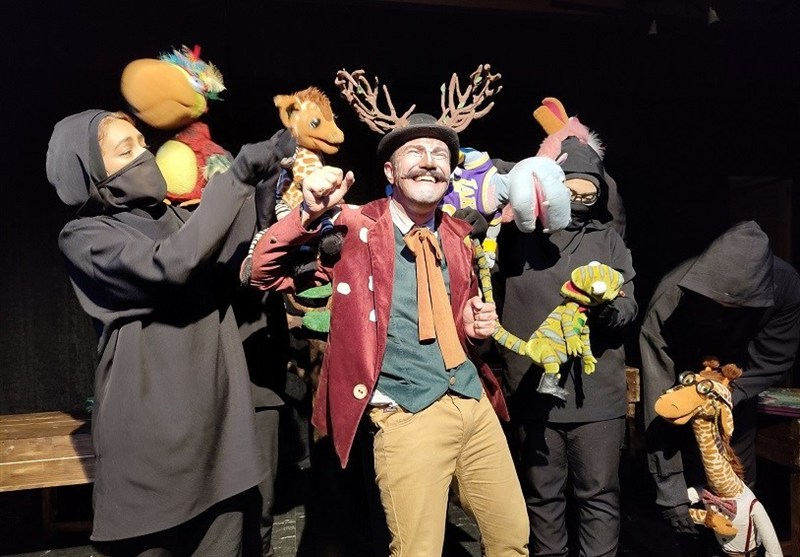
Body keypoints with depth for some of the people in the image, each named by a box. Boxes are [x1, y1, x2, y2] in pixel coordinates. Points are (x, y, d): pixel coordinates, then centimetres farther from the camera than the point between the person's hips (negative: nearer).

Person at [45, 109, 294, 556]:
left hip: (218, 414, 5)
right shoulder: (84, 237, -3)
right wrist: (238, 177, -18)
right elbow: (168, 265, -22)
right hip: (153, 425, -5)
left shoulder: (174, 220, 15)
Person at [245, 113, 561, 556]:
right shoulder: (354, 230, -6)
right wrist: (310, 214, -25)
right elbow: (262, 273, -11)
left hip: (476, 404, 6)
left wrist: (473, 328, 1)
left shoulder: (457, 237, 11)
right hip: (408, 417, -6)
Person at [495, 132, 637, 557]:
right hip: (533, 391, 0)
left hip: (597, 393, 1)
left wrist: (607, 307, -19)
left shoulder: (607, 238, 8)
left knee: (599, 495, 8)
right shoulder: (515, 233, 3)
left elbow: (629, 306, 2)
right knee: (543, 495, 12)